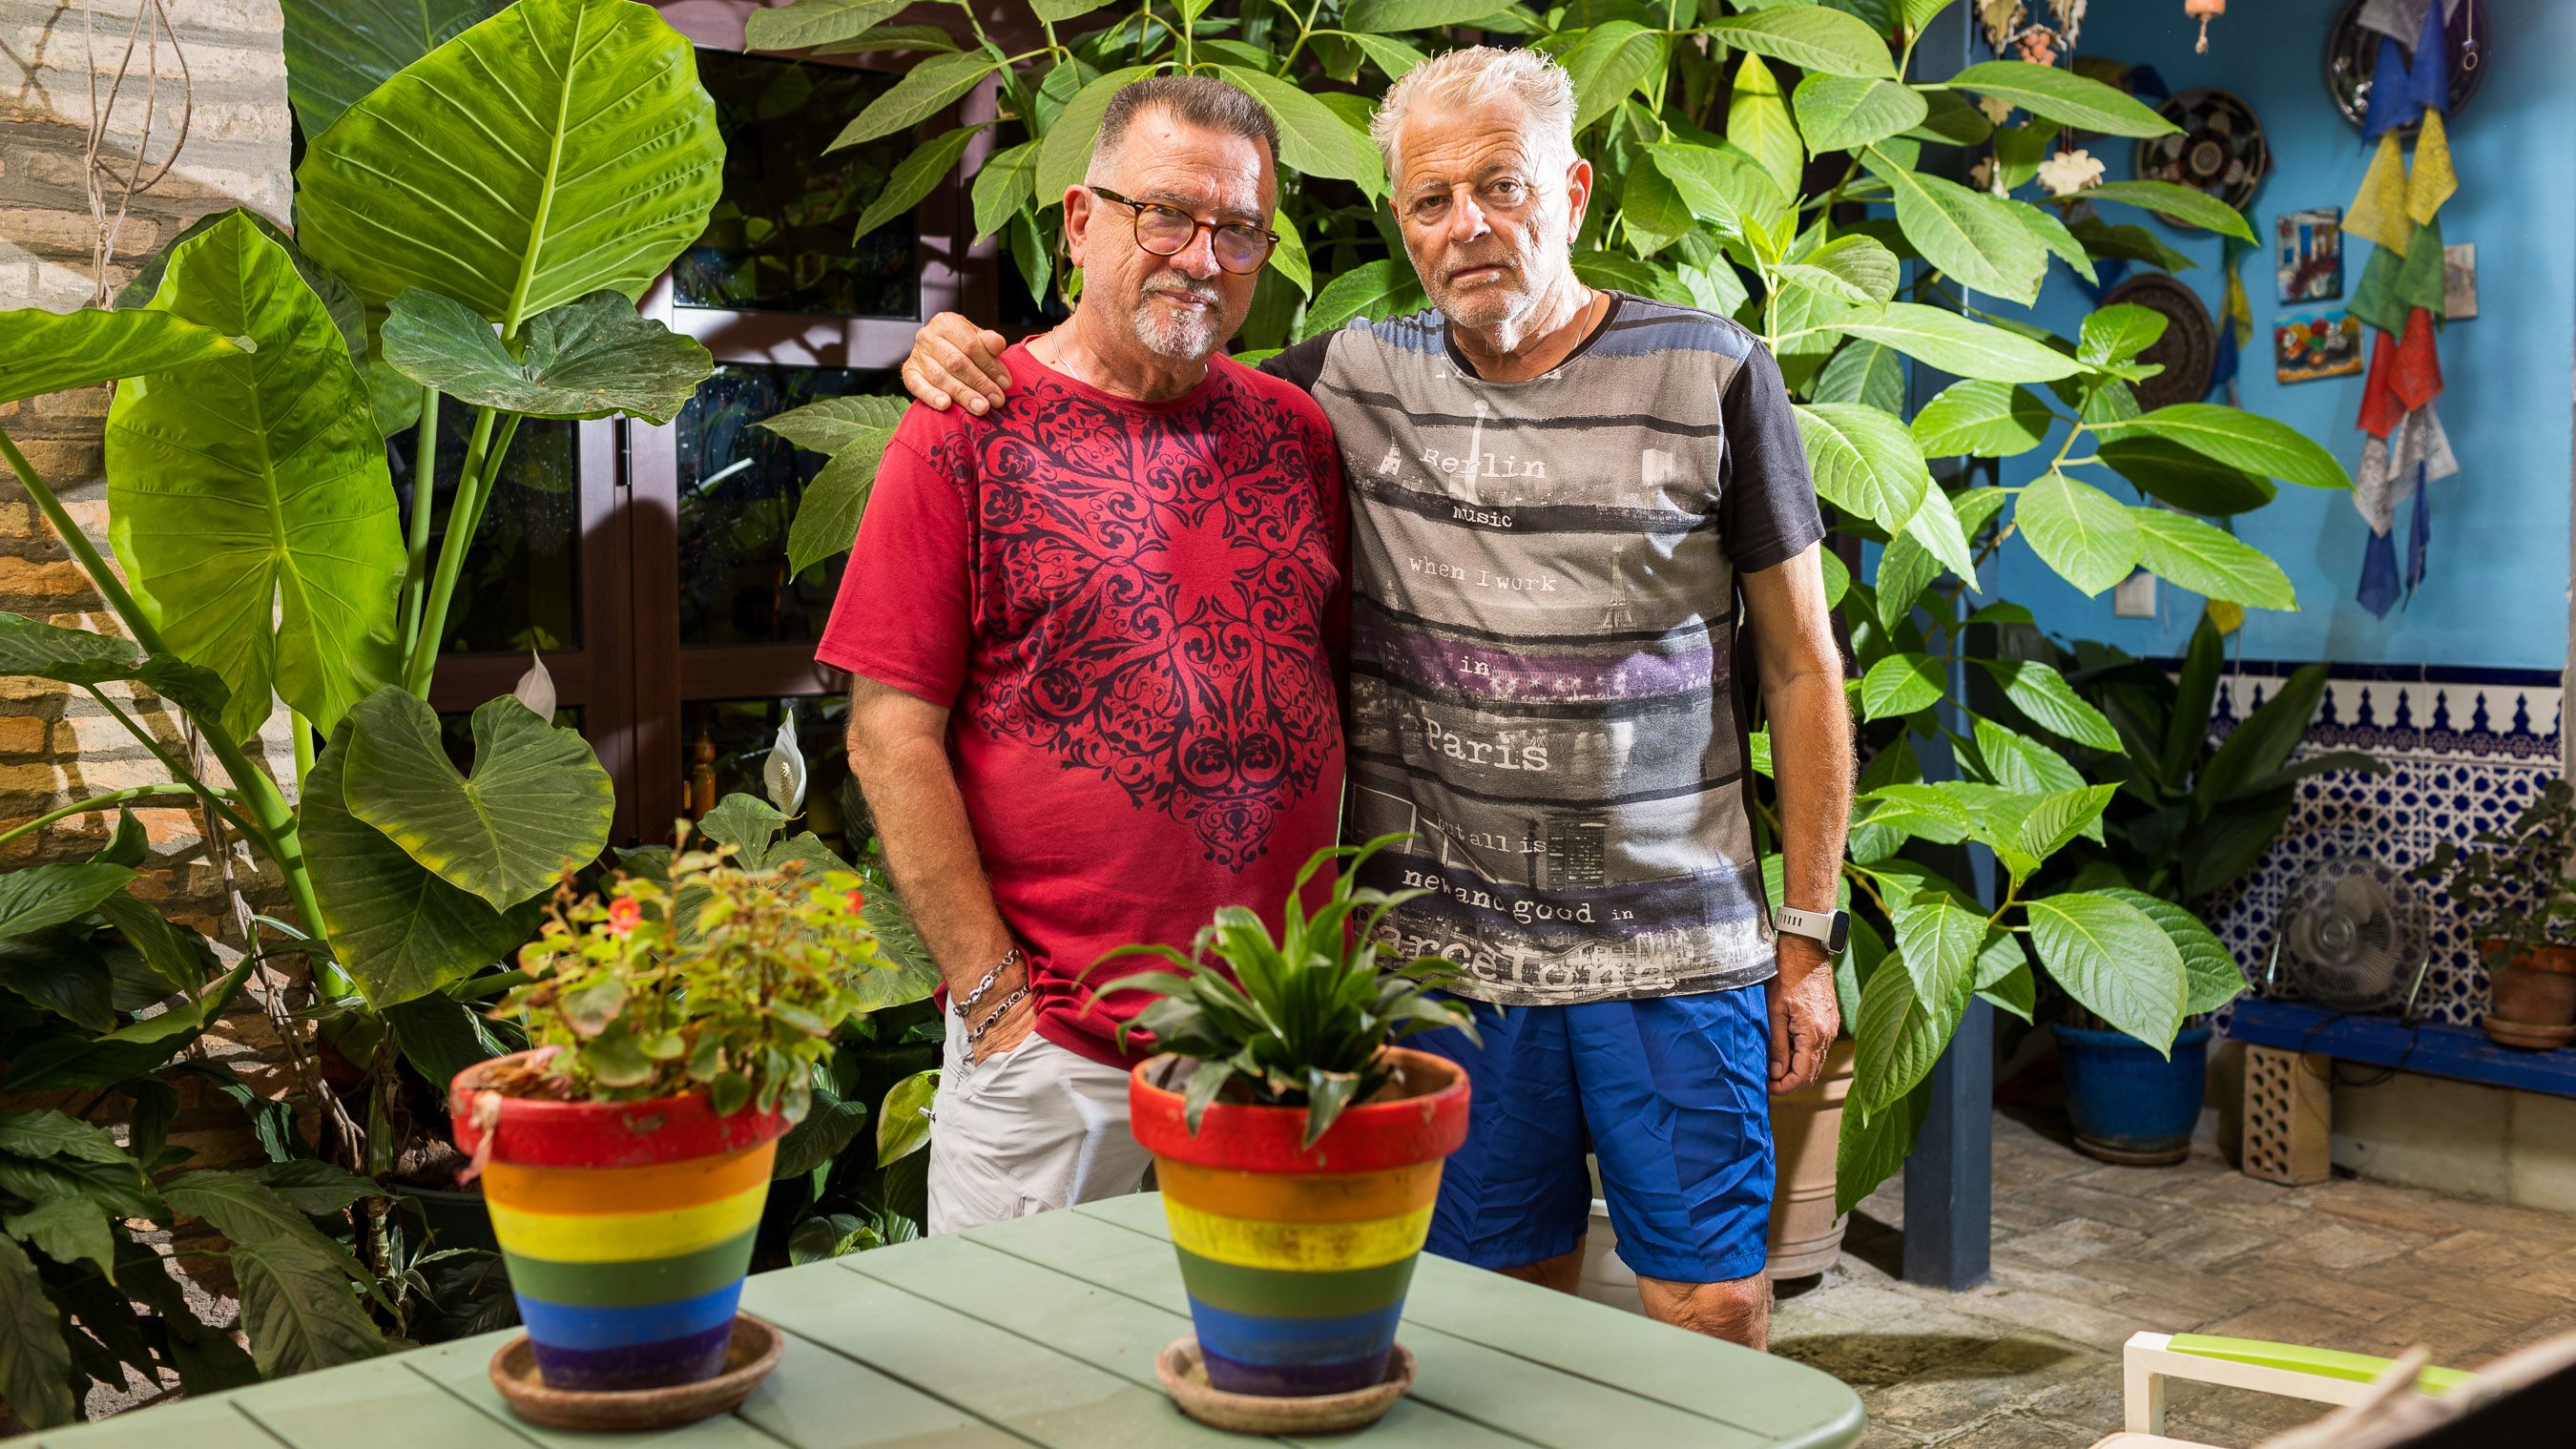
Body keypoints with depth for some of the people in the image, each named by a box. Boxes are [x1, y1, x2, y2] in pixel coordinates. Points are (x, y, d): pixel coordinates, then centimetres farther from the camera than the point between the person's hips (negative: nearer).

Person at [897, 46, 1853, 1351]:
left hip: (1674, 950, -1)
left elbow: (1801, 667, 2)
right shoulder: (1353, 383, 3)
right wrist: (966, 358, -3)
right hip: (1443, 950, 2)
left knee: (1715, 1306, 5)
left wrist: (1808, 930, 0)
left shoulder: (1711, 377, -2)